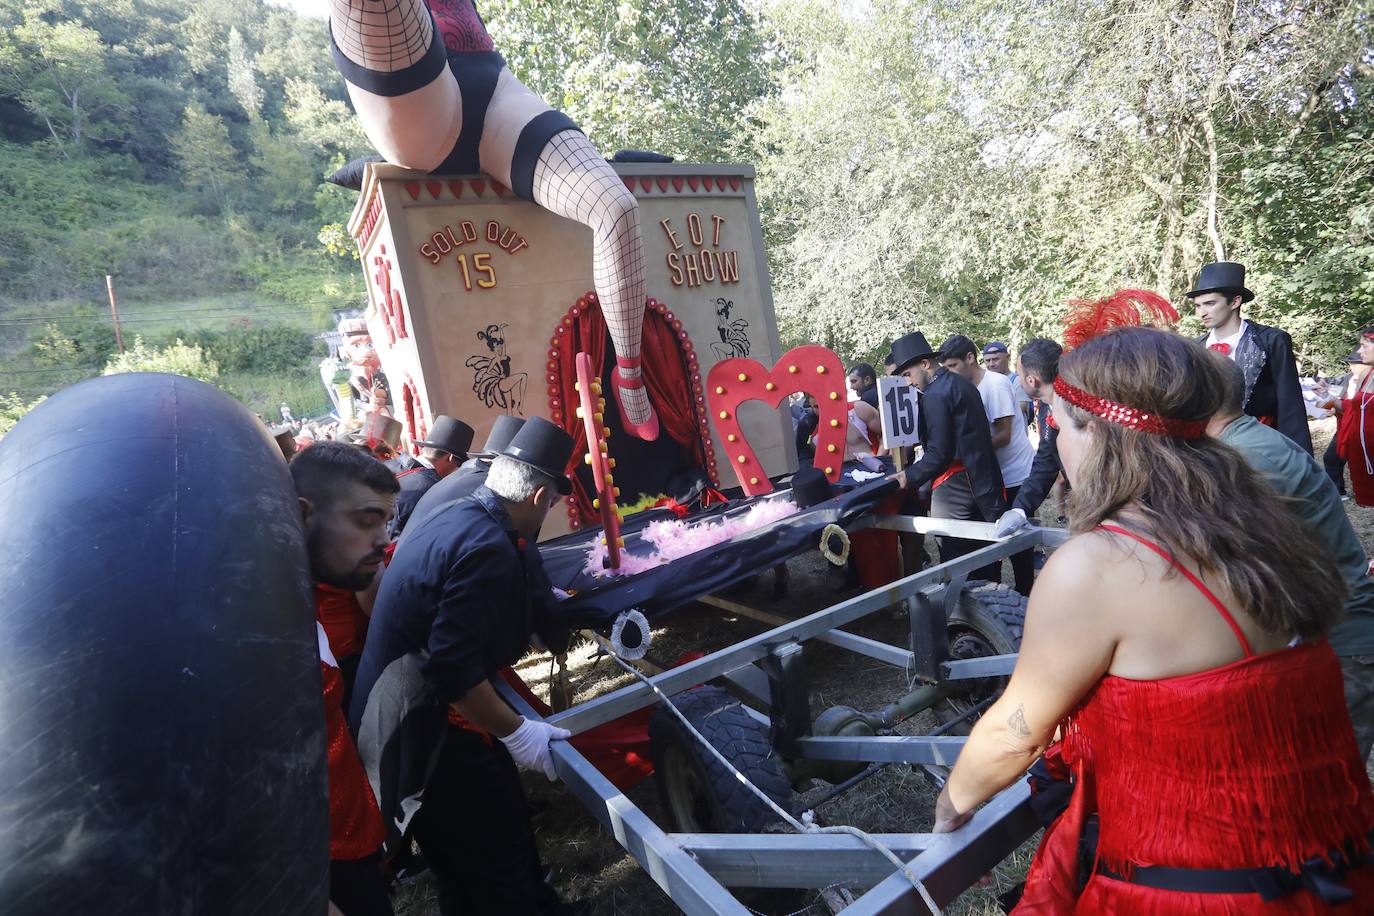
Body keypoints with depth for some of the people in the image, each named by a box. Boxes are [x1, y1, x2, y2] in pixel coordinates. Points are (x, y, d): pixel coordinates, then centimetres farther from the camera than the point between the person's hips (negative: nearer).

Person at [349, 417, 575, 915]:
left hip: (403, 723, 10)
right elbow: (455, 670, -29)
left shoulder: (457, 515, 5)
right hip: (433, 736, -10)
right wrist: (515, 731, -17)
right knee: (505, 867, 5)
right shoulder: (488, 548, -27)